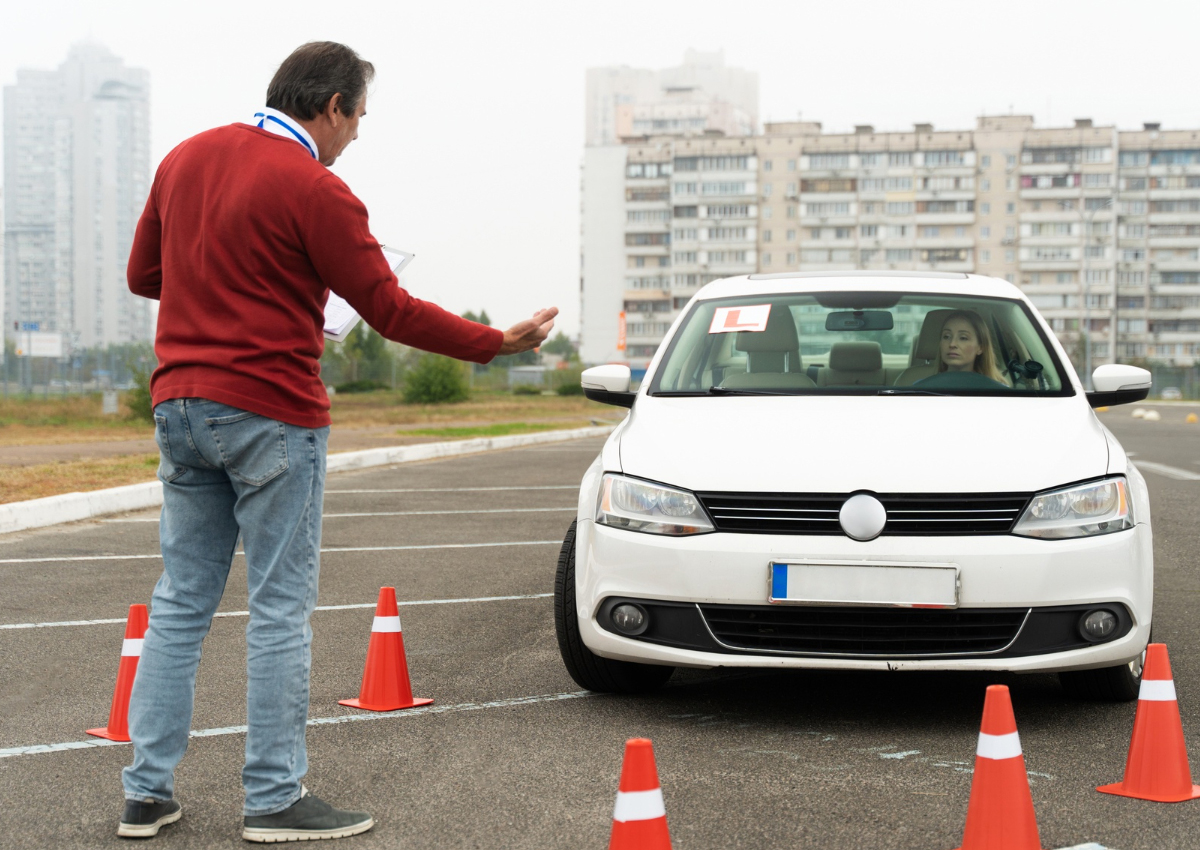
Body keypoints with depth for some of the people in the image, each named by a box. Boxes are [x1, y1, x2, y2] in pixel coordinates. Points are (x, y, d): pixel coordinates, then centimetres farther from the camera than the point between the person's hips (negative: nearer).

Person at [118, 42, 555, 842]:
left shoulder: (185, 158, 10)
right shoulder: (315, 190, -12)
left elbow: (143, 274, 17)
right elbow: (391, 310, -11)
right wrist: (499, 342, -2)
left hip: (180, 406, 7)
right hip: (269, 413, -7)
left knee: (181, 600, 11)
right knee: (281, 609, 0)